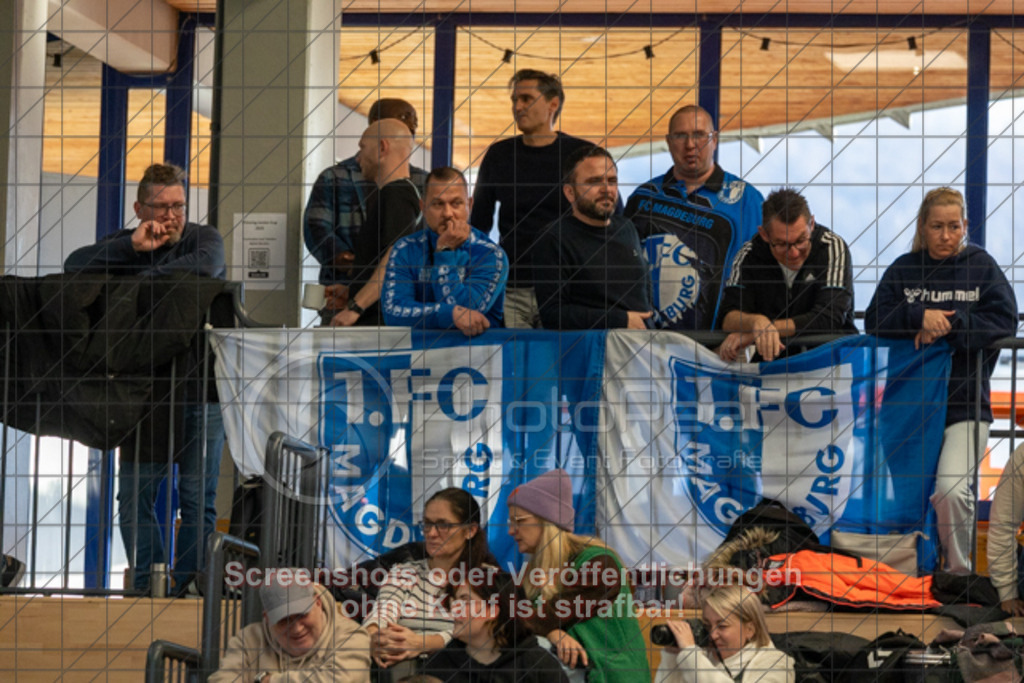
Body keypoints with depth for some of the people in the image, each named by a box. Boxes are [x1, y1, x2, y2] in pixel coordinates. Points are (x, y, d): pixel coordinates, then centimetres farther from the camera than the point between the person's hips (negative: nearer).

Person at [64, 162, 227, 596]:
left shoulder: (203, 238, 4)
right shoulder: (125, 246, 10)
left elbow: (205, 264, -21)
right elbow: (75, 266, -7)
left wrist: (137, 279, -19)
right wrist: (135, 247, -16)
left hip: (200, 388, -2)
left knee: (198, 498, -3)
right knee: (135, 494, -1)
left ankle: (186, 586, 4)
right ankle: (147, 586, 5)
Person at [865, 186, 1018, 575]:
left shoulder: (981, 266, 5)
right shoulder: (904, 269, 9)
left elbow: (1004, 321, -6)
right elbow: (875, 320, -1)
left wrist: (948, 325, -15)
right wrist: (920, 316, -19)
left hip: (965, 403, -3)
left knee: (951, 489, -21)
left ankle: (959, 572, -5)